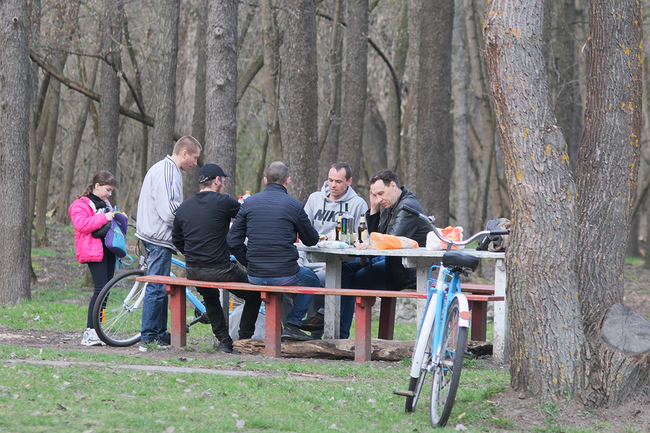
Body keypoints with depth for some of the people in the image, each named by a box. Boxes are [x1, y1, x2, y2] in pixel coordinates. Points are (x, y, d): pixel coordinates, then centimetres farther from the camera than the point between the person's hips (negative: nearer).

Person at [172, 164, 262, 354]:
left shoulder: (184, 207, 7)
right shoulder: (223, 202, -11)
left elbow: (177, 240, 16)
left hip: (192, 271, 6)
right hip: (219, 270, -6)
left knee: (210, 298, 37)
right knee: (254, 295, 17)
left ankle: (224, 340, 28)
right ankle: (244, 341, 16)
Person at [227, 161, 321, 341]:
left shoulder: (249, 203, 3)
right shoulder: (294, 205, -6)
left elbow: (233, 241, 3)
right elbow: (311, 240, 8)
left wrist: (251, 265, 15)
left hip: (255, 277, 4)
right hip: (285, 275, -4)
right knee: (312, 280, 28)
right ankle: (292, 324, 15)